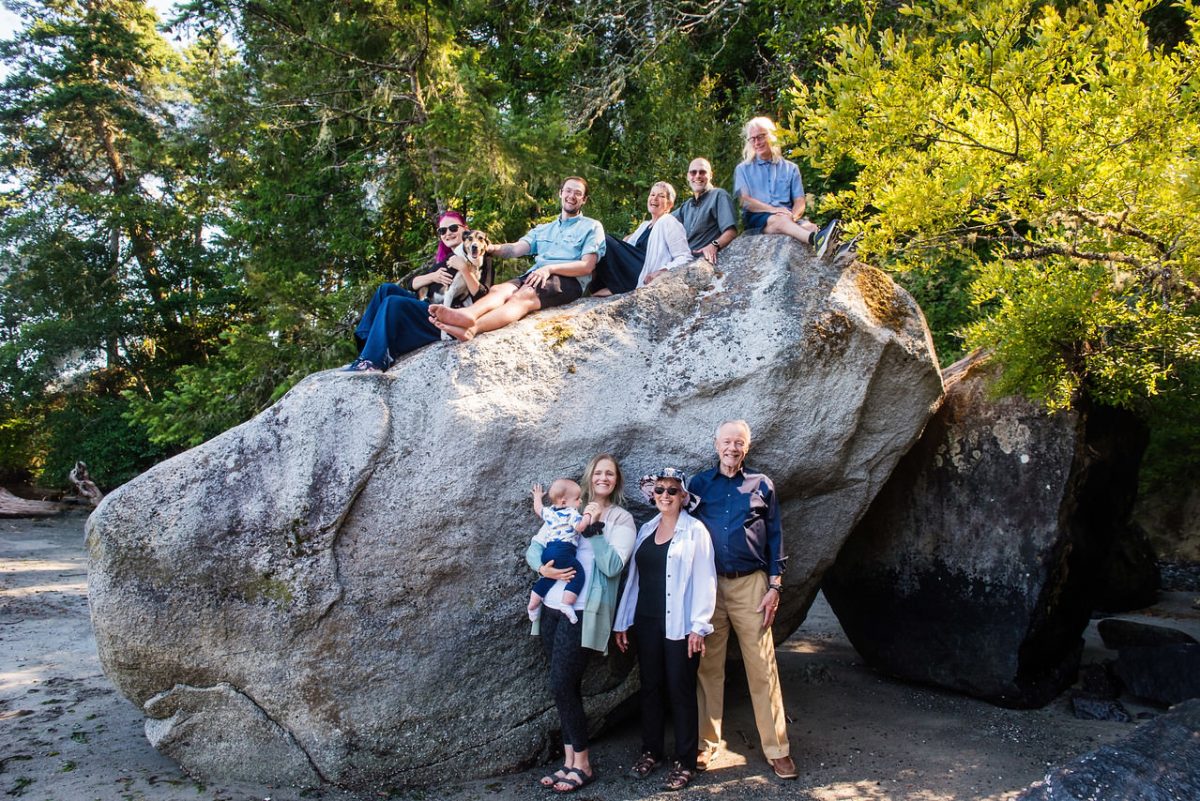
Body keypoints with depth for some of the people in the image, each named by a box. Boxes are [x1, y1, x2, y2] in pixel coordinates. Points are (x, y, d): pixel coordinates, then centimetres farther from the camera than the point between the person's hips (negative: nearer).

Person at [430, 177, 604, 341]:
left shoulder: (592, 227, 14)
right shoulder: (543, 229, 30)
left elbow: (587, 266, 0)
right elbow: (516, 249, 13)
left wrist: (549, 268, -13)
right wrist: (491, 248, -9)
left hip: (568, 280, -5)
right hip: (535, 276, 5)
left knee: (522, 296, -34)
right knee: (499, 289, -27)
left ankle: (471, 328, -61)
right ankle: (467, 315, -59)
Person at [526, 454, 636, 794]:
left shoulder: (622, 519, 0)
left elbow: (612, 566, -12)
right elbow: (534, 547, 11)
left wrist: (593, 525, -16)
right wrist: (543, 568, -10)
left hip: (582, 612, -5)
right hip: (553, 607, 5)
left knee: (562, 686, -7)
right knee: (566, 687, 9)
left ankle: (582, 764, 8)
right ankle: (569, 761, 19)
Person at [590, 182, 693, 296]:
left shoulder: (669, 223, -3)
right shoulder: (645, 224, 23)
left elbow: (685, 258, -12)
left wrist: (662, 271, -25)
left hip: (646, 277, -8)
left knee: (607, 242, -14)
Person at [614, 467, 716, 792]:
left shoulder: (694, 530, -5)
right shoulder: (646, 529, 11)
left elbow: (704, 580, -9)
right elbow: (634, 576, 12)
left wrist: (699, 626, -15)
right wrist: (622, 620, 11)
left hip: (679, 624, -5)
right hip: (646, 621, 5)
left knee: (680, 691, 1)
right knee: (650, 686, 12)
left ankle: (685, 762, 11)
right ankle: (651, 751, 26)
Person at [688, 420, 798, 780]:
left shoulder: (761, 485, 6)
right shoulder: (698, 484, 7)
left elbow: (775, 537, 7)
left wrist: (774, 587, -1)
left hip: (750, 584, -1)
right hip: (708, 584, 1)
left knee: (763, 667, -1)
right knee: (709, 666, 6)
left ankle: (776, 748, 7)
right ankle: (707, 742, 18)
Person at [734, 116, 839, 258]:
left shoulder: (790, 168, 23)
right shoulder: (743, 169, 19)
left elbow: (799, 202, 12)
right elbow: (745, 200, 1)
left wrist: (792, 217, -14)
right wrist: (773, 209, -16)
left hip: (786, 217, 3)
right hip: (756, 219, -3)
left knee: (810, 227, -32)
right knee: (780, 220, -38)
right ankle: (816, 239, -67)